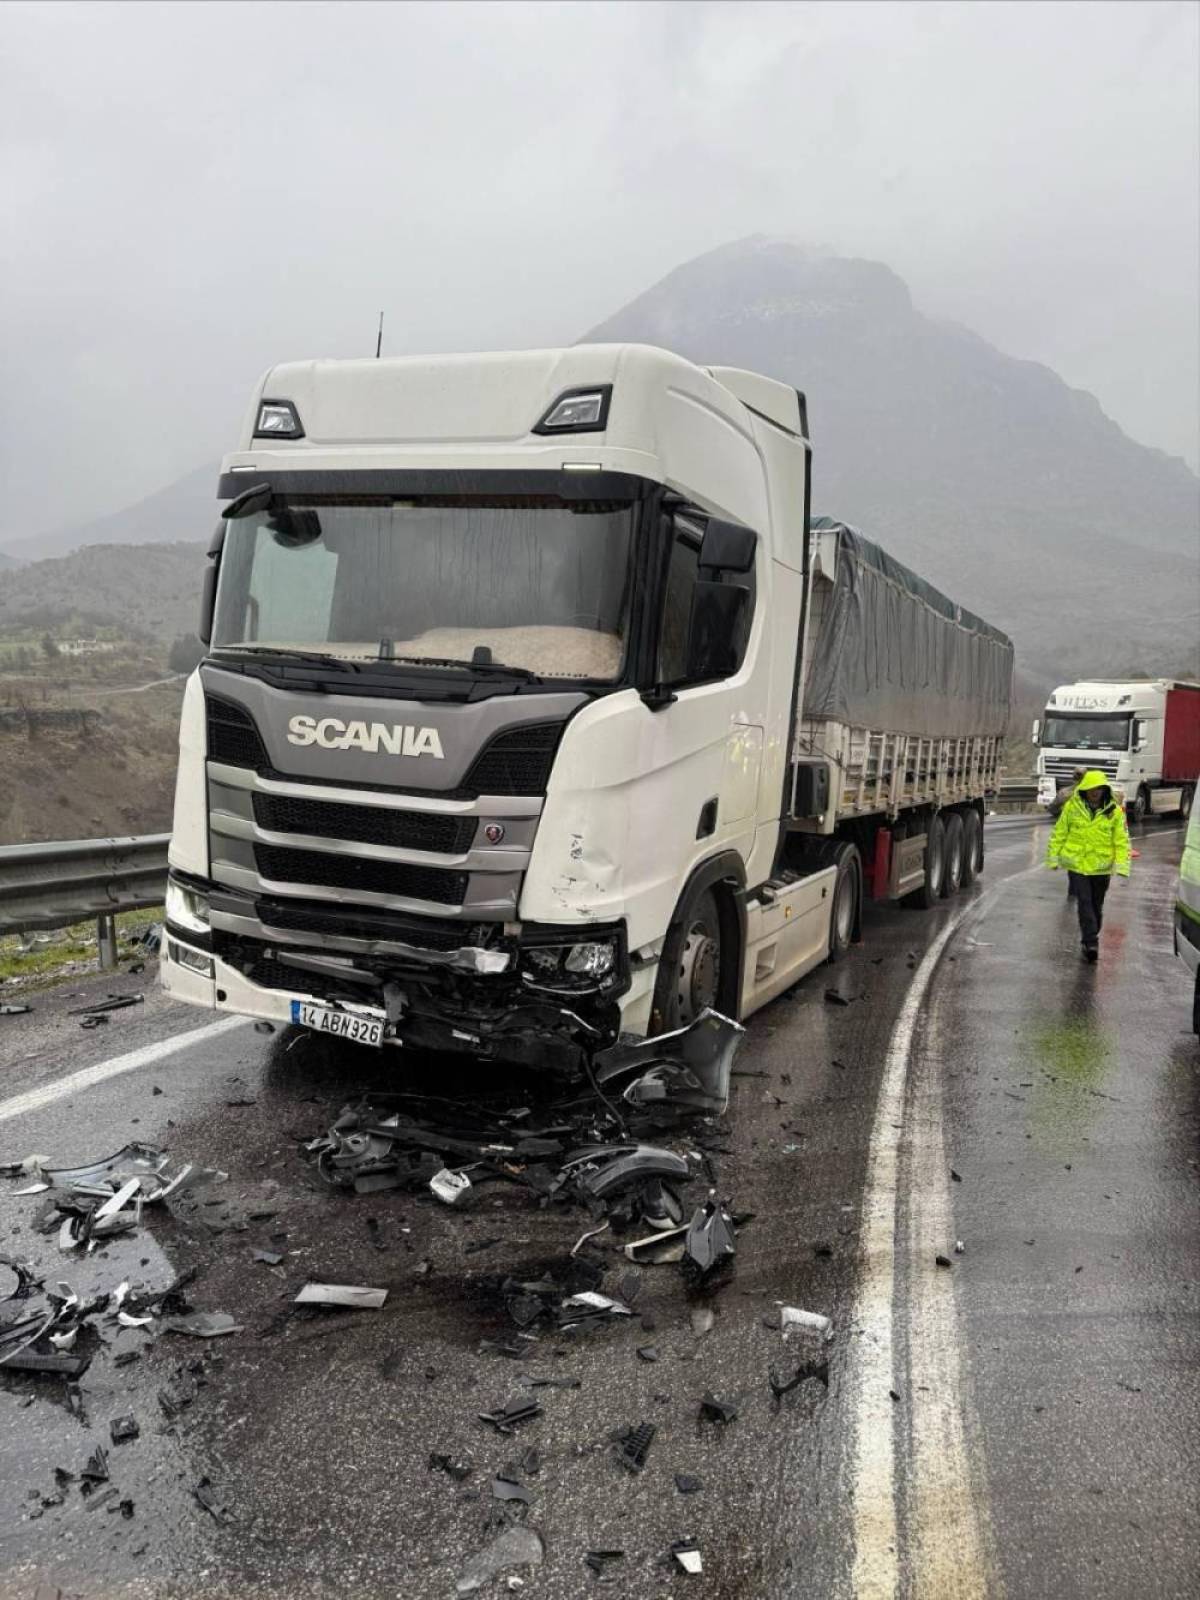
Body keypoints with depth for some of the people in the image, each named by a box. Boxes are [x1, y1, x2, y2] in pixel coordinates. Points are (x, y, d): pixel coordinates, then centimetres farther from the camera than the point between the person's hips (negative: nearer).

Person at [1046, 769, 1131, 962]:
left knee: (1096, 905, 12)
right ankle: (1091, 942, -11)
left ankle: (1090, 940, 27)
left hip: (1101, 866, 1)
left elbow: (1121, 840, -2)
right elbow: (1059, 834, 4)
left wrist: (1121, 865, -11)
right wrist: (1053, 858, 5)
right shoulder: (1072, 807, -3)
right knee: (1084, 902, -10)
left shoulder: (1114, 811, -2)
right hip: (1077, 864, -1)